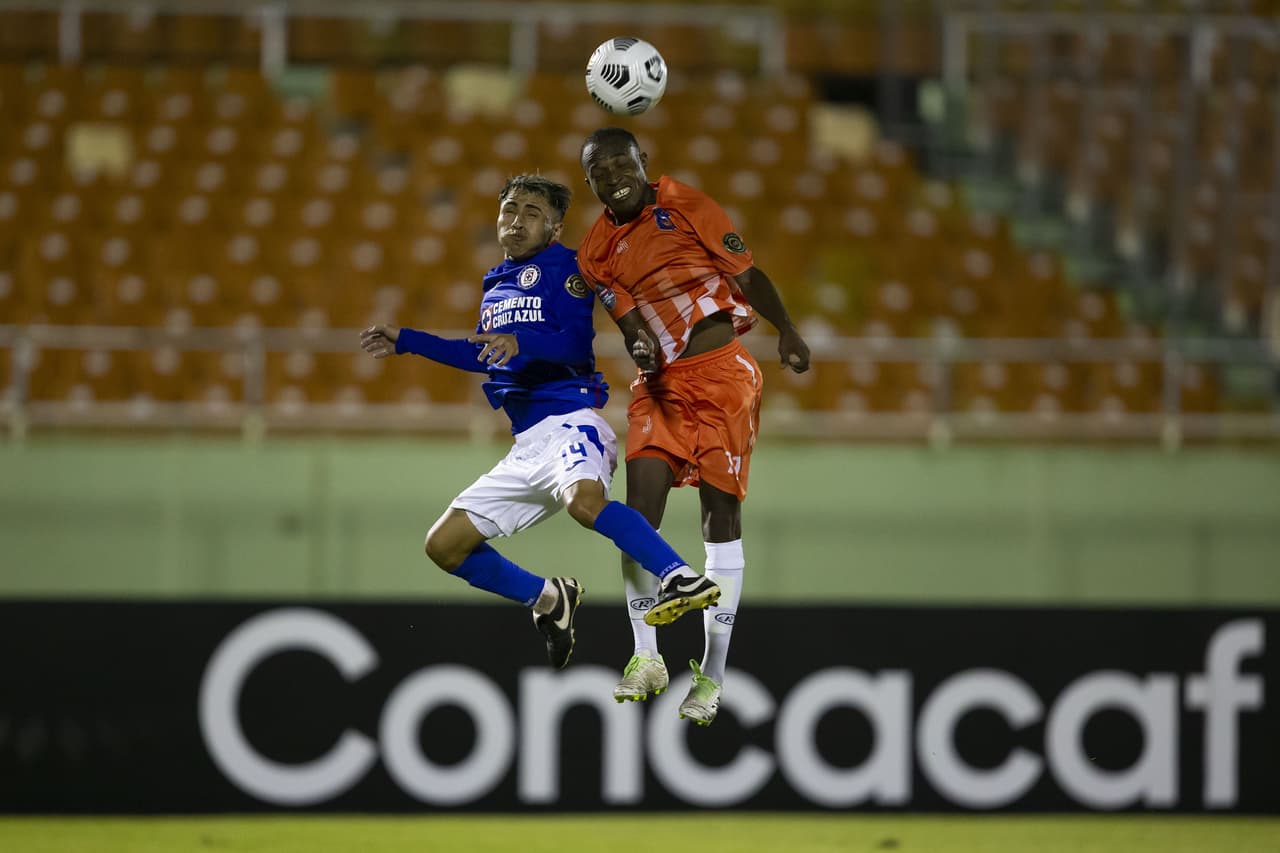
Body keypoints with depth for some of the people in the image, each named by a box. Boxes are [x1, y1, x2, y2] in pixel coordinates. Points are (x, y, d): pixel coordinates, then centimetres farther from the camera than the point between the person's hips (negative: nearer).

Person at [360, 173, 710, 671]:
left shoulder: (564, 267, 0)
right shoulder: (496, 285, 22)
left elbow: (577, 343, -15)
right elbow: (484, 355, 37)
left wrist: (520, 343, -31)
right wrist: (406, 342, 39)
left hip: (569, 421, -9)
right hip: (526, 444, 9)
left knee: (584, 500, -41)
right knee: (444, 546, 6)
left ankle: (684, 580, -43)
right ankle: (548, 600, 23)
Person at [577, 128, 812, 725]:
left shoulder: (685, 206, -2)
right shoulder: (596, 253, 7)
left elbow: (748, 273, 0)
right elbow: (630, 324, 4)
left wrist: (787, 333, -9)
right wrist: (640, 349, -19)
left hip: (721, 372, -3)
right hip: (661, 384, 3)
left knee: (720, 511, -3)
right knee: (640, 499, -14)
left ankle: (713, 674, 0)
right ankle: (646, 657, -9)